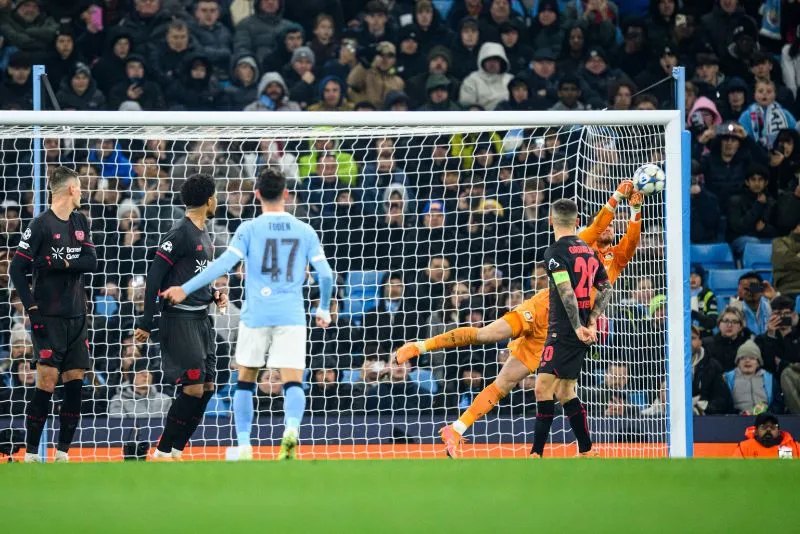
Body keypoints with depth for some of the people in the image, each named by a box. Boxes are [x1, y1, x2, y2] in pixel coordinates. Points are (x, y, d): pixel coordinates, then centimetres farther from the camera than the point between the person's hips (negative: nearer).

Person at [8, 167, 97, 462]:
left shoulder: (81, 222, 10)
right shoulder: (41, 225, -8)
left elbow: (91, 261, 0)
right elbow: (17, 269, -8)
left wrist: (60, 262, -17)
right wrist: (31, 308, -15)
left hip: (76, 316, 6)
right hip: (49, 316, -6)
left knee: (75, 382, 3)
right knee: (47, 382, -11)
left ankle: (63, 453, 9)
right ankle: (31, 454, -5)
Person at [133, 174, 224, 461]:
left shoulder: (203, 234, 16)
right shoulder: (180, 233, -12)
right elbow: (155, 276, -15)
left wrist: (215, 295, 8)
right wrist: (146, 323, -16)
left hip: (201, 319, 9)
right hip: (179, 319, -9)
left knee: (206, 388, 6)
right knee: (193, 388, -13)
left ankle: (175, 451, 11)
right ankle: (162, 453, -5)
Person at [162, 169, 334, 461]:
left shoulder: (249, 229, -2)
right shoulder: (305, 231, 6)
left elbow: (224, 263, -12)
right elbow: (326, 275, 3)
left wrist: (185, 289, -10)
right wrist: (324, 310, 19)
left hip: (256, 314, -1)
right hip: (291, 315, 1)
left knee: (245, 381, 14)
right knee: (293, 382, -5)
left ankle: (244, 446, 12)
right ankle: (291, 427, -34)